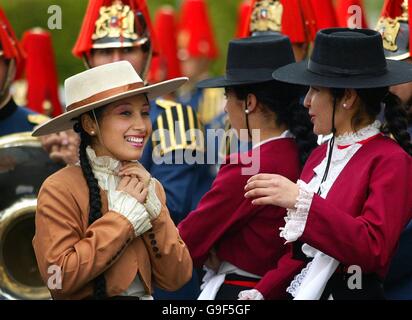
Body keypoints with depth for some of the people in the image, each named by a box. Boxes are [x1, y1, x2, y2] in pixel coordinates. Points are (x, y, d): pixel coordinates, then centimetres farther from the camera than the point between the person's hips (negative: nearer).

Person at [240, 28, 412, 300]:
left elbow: (373, 249, -24)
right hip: (300, 291, 7)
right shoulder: (321, 155, 9)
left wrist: (302, 201, -30)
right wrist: (263, 293, 3)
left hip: (350, 293, -7)